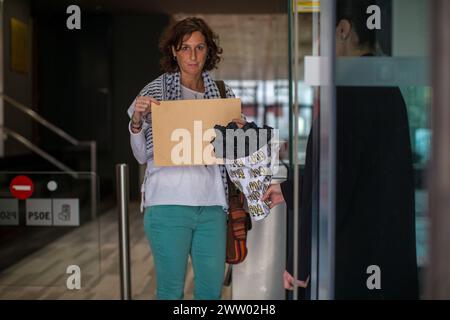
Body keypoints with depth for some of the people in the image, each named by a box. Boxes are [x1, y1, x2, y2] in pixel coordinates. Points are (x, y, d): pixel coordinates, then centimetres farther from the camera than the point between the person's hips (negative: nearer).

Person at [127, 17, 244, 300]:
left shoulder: (223, 93, 9)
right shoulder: (156, 91, 1)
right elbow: (142, 156, 3)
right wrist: (137, 120, -13)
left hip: (212, 204, 3)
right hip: (168, 203, -3)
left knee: (212, 288, 8)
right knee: (171, 289, 4)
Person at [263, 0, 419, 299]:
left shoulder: (345, 91, -18)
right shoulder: (389, 90, 9)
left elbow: (332, 181, -20)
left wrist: (303, 264, -12)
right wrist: (288, 190, 27)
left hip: (349, 263, -9)